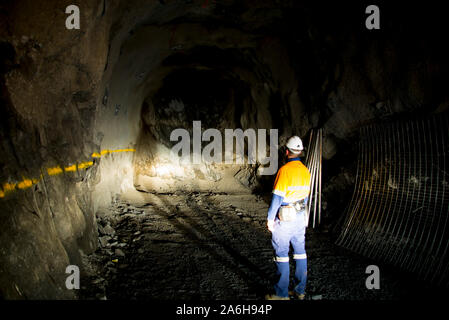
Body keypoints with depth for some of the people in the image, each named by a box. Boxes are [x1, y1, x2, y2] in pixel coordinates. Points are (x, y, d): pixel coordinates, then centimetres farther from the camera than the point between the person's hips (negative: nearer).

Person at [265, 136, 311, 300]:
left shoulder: (284, 170, -17)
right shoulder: (305, 171, 6)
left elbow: (277, 196, -19)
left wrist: (270, 218, -12)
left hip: (284, 218, -7)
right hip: (301, 216, 7)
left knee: (281, 253, 0)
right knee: (300, 252, 13)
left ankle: (281, 293, 7)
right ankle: (300, 290, 22)